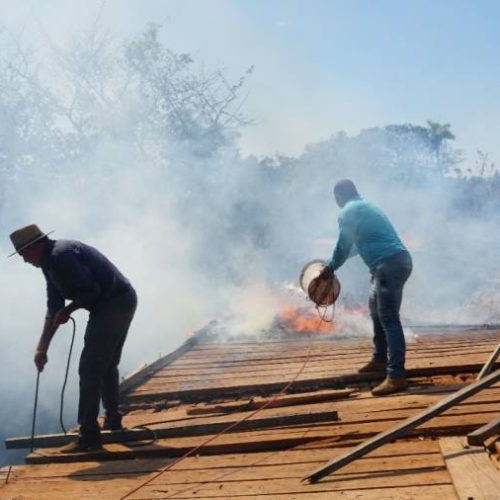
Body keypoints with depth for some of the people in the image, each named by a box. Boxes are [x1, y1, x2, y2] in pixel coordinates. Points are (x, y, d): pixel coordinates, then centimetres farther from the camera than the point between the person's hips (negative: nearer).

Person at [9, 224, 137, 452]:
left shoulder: (60, 256, -17)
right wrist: (42, 348, 16)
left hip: (112, 306, -11)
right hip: (124, 301, 11)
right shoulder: (51, 261, 16)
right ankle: (113, 422, 35)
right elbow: (54, 308, 18)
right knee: (107, 366, 23)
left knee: (90, 370, -6)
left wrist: (67, 310, -6)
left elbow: (90, 291, -22)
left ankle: (88, 437, -2)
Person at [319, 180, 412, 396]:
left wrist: (330, 269, 15)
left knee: (388, 319, -13)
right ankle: (380, 359, 36)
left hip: (389, 264, -10)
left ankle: (396, 376, -19)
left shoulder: (348, 212, -3)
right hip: (398, 261, 10)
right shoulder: (366, 206, 27)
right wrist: (334, 262, 45)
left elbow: (344, 245, -1)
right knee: (377, 311, 24)